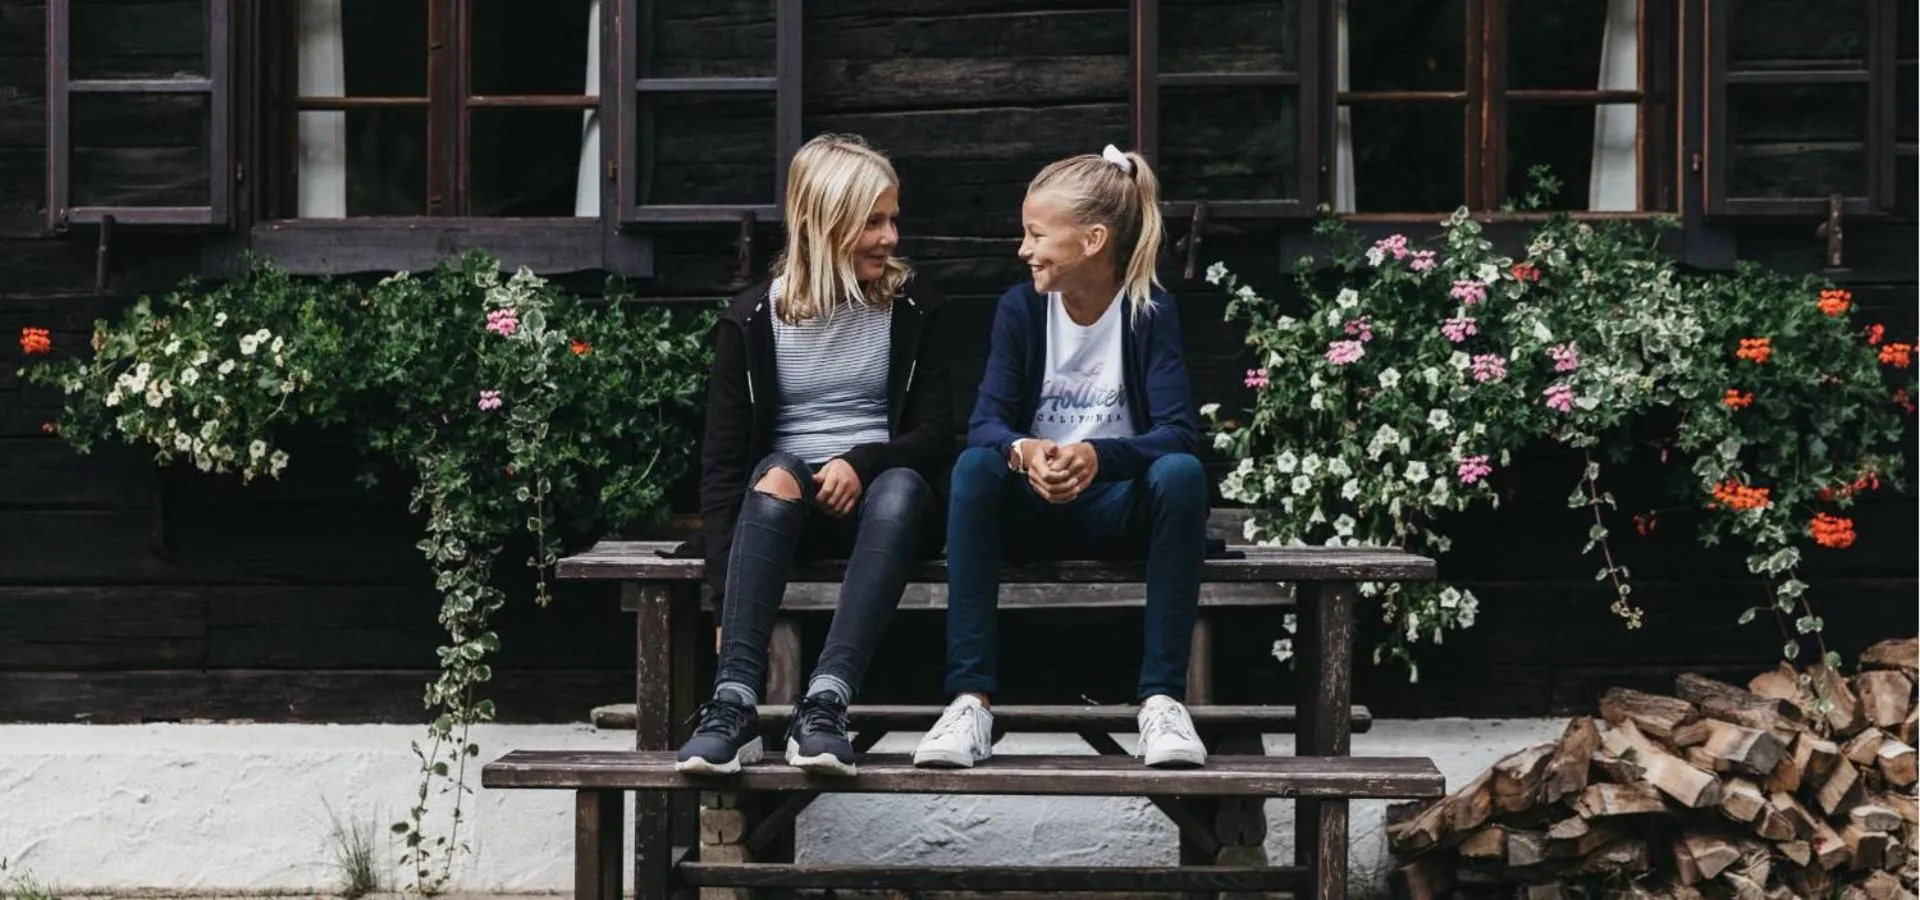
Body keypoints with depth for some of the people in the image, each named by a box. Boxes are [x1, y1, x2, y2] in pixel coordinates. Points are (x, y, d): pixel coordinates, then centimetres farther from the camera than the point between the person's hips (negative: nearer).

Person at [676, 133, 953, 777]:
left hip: (877, 494, 1)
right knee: (775, 478, -36)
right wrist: (726, 597, -16)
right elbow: (722, 461, -3)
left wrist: (863, 463, -20)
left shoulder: (911, 308, 7)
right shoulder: (754, 319, 3)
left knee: (903, 485, -35)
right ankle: (734, 705, -49)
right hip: (786, 503, 0)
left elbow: (937, 435, 3)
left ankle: (825, 703, -49)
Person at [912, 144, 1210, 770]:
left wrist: (1096, 456, -38)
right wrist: (1024, 452, -36)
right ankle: (970, 697, -34)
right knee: (975, 465, -30)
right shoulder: (1020, 307, -1)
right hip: (1032, 506, 1)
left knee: (1182, 473, -32)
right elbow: (986, 421, -11)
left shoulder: (1151, 312, -7)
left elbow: (1179, 431, -18)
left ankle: (1162, 695, -27)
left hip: (1116, 507, -1)